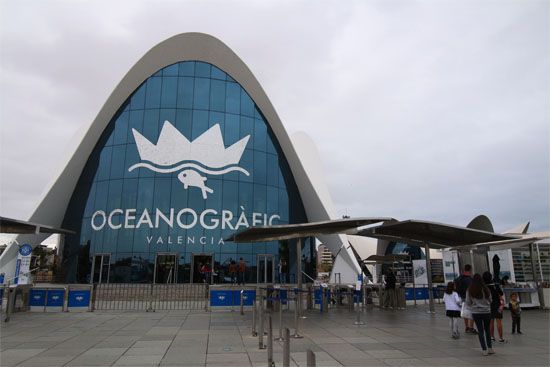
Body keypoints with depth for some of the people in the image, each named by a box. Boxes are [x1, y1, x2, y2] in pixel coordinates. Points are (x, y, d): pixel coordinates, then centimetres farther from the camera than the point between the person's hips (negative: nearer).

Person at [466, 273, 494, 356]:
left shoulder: (469, 290, -8)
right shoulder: (486, 289, -8)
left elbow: (468, 303, -1)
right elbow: (490, 300, 4)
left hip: (476, 313, -1)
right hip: (486, 311, 1)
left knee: (480, 331, 7)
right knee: (487, 330, 17)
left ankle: (484, 350, 6)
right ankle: (490, 348, 17)